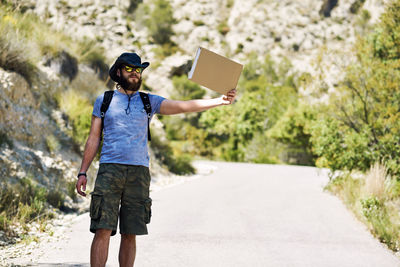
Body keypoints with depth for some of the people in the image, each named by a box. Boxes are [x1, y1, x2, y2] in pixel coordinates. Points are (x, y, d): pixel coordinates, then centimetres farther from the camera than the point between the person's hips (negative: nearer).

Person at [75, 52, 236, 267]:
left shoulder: (148, 102, 13)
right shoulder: (104, 100, 12)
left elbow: (185, 106, 3)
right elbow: (93, 139, 12)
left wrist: (221, 101, -9)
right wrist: (83, 172, 4)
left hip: (139, 173, 2)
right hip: (110, 169, -1)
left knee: (130, 234, 3)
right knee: (103, 231, -10)